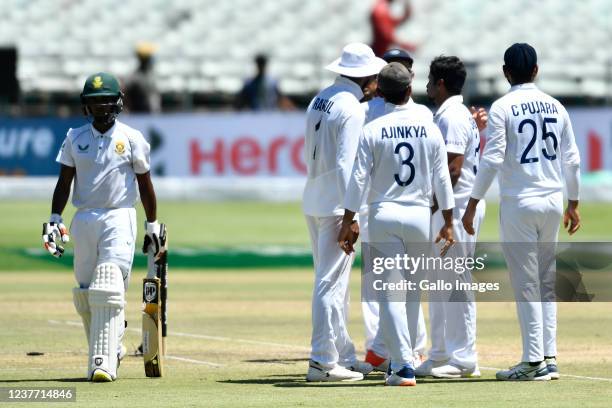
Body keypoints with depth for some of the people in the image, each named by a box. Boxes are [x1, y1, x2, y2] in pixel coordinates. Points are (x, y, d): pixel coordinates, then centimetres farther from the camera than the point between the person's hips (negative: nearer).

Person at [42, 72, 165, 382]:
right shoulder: (75, 138, 9)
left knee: (109, 292, -15)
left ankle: (104, 362, -20)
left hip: (119, 219, -4)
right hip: (84, 219, 4)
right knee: (84, 294, 6)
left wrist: (152, 225, 9)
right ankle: (110, 347, 25)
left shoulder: (131, 138, 2)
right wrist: (54, 220, -3)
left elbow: (145, 184, 8)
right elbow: (64, 181, 8)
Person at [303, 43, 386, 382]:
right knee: (332, 283, -7)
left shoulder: (318, 101, 12)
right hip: (336, 205, -9)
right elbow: (347, 164, -21)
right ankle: (323, 361, -8)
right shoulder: (352, 109, -15)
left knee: (333, 281, 16)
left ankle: (343, 354, 23)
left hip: (313, 201, 9)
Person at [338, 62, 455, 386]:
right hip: (420, 215, 2)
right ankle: (403, 357, 23)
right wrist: (448, 222, 8)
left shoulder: (372, 130, -5)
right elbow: (442, 179, 2)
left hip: (383, 216, -2)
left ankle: (404, 365, -11)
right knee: (412, 289, 16)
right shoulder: (430, 129, 2)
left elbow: (358, 179, -8)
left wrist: (347, 223, -4)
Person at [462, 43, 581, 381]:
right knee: (547, 282, 12)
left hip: (519, 203, -5)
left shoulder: (503, 108, -8)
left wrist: (472, 204, -11)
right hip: (553, 200, 5)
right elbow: (571, 160, 9)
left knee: (526, 285, -2)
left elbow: (492, 159, -15)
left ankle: (533, 361, -4)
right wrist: (573, 203, 19)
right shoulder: (555, 107, 7)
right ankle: (549, 358, 11)